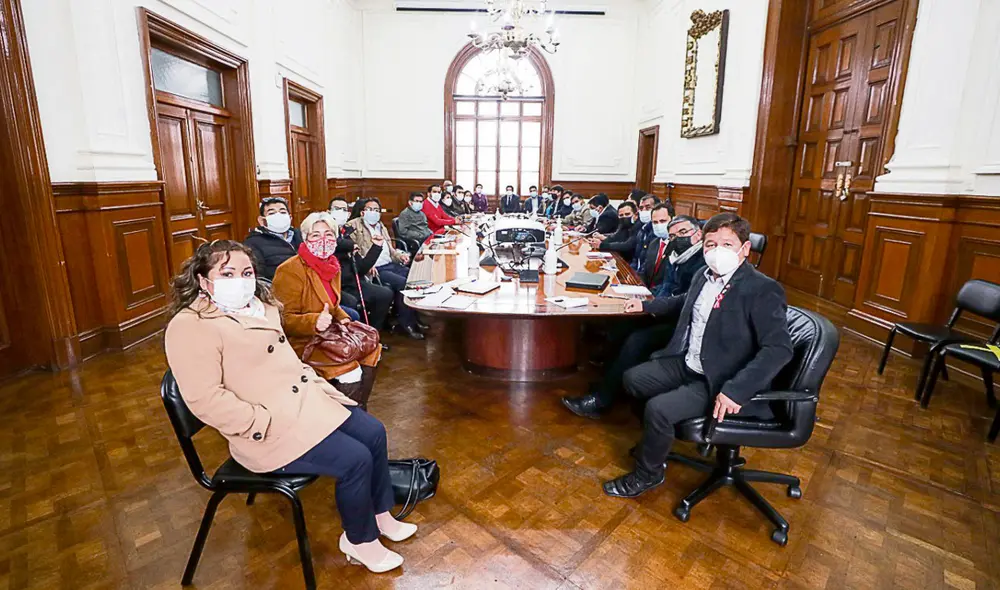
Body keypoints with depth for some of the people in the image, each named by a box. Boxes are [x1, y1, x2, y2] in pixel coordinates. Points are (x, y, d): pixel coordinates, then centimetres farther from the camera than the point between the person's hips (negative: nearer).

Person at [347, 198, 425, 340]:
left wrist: (400, 255, 4)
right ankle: (406, 323, -12)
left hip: (391, 265, 7)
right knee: (404, 283, -26)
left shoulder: (382, 227, 23)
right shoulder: (354, 226, 1)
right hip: (375, 269, -7)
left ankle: (417, 316, -4)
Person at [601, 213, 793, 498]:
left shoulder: (763, 290, -19)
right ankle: (655, 439, 33)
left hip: (718, 382, -8)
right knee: (632, 378, 10)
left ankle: (648, 474, 6)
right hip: (686, 364, 9)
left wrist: (736, 390, -36)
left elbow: (778, 348, -28)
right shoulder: (705, 277, 5)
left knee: (658, 409, -23)